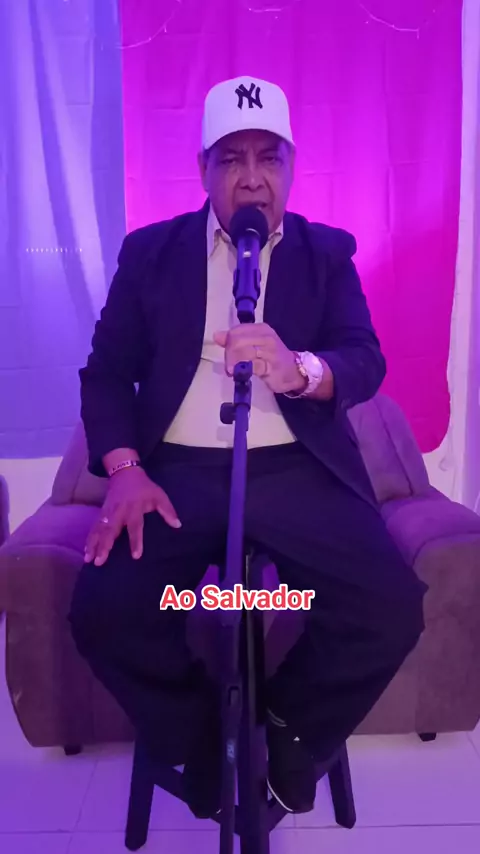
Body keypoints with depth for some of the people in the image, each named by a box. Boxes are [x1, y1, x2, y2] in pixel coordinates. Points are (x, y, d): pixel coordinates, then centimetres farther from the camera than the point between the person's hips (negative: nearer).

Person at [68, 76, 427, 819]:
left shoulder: (328, 252, 11)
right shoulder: (149, 251, 11)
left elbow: (367, 361, -2)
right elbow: (106, 369, 7)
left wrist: (299, 369, -25)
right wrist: (123, 468, -11)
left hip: (298, 469, 1)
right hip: (177, 470, 1)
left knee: (393, 610, -20)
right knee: (103, 613, -22)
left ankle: (289, 739, 12)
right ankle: (205, 749, 10)